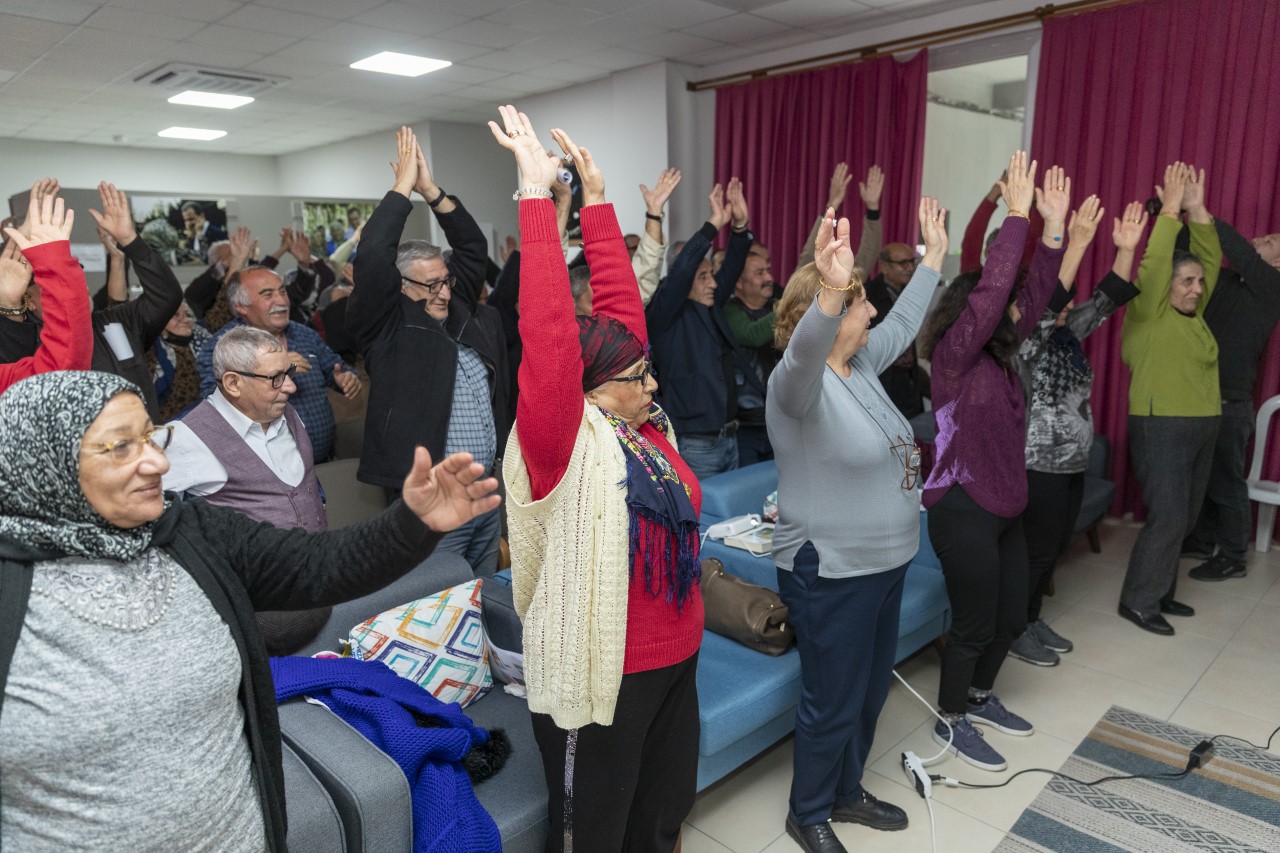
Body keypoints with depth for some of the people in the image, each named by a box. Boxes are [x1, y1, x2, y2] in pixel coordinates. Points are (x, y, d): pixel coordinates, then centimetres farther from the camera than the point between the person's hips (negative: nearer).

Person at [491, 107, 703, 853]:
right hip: (600, 676, -6)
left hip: (676, 657, 7)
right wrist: (538, 194, -28)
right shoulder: (561, 442, -19)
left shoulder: (642, 424, -1)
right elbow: (548, 333, -30)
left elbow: (622, 307, -2)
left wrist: (597, 197, 0)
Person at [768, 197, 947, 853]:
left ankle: (847, 792, 45)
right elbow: (803, 352, -45)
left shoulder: (861, 364, 5)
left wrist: (932, 257, 28)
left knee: (872, 690, 23)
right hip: (830, 573, -9)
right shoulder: (798, 381, -21)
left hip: (885, 562, 9)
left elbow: (904, 321, 23)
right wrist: (831, 294, -63)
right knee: (833, 703, 8)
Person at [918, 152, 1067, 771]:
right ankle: (951, 722, 25)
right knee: (975, 623, 4)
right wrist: (1016, 214, -24)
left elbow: (1033, 293, 7)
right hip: (963, 510, -9)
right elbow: (991, 289, -27)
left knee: (1012, 616, 20)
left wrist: (1053, 225, 1)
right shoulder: (955, 354, -15)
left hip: (1003, 507, 9)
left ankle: (980, 697, 42)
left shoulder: (999, 355, 8)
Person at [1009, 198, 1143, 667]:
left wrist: (1126, 247, -5)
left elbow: (1110, 298, 8)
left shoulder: (1068, 333, 9)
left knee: (1055, 548, 16)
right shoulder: (1024, 340, -15)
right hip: (1038, 466, -8)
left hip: (1072, 464, 9)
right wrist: (1077, 243, -37)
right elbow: (1045, 302, -33)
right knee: (1035, 550, 1)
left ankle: (1032, 619, 31)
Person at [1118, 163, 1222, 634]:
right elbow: (1155, 262, -20)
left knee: (1184, 519, 12)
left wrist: (1197, 209, 3)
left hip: (1202, 427, 8)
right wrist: (1170, 209, -16)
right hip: (1162, 428, -8)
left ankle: (1160, 593, 24)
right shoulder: (1149, 313, -9)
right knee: (1167, 518, -8)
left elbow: (1211, 259, 11)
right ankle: (1138, 601, 5)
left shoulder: (1194, 313, 11)